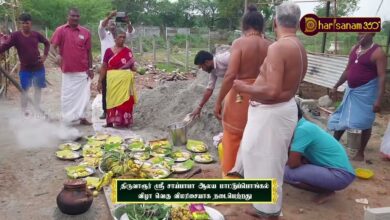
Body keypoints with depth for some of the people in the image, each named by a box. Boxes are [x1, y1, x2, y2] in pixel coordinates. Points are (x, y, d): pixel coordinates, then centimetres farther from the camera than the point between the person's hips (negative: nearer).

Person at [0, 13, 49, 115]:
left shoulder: (36, 34, -1)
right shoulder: (16, 35, -9)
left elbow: (47, 43, 15)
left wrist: (45, 55, 4)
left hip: (39, 67, 3)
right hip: (25, 69, -2)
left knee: (38, 88, 13)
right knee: (24, 90, 1)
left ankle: (37, 108, 27)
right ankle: (24, 110, 14)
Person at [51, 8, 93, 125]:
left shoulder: (85, 32, 3)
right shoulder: (60, 30, -2)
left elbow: (89, 51, 6)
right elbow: (54, 45, -6)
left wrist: (90, 68, 5)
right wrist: (58, 54, -28)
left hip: (83, 70, 1)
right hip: (67, 69, -1)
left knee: (84, 94, 5)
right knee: (67, 94, 7)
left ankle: (81, 116, 17)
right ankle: (67, 118, 18)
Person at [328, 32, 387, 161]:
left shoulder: (377, 52, -13)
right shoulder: (354, 49, 8)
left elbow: (382, 77, -17)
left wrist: (379, 99, -24)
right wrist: (336, 86, 17)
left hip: (366, 92, -7)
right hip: (351, 90, 7)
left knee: (365, 123, 4)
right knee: (341, 119, 13)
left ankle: (360, 153, 17)